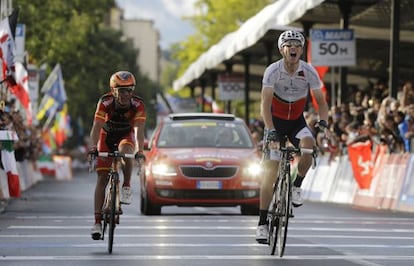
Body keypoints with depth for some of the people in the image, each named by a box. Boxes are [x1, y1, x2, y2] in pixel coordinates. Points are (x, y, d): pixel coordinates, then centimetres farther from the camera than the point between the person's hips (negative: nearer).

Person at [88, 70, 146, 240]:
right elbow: (96, 127, -34)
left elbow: (139, 129, -34)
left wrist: (140, 150, -50)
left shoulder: (138, 105, -26)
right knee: (102, 178, -9)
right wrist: (93, 147, -50)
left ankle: (126, 187, -18)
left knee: (125, 150, -38)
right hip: (107, 137, 0)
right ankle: (97, 222, -8)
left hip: (126, 136, 0)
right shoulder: (105, 102, -28)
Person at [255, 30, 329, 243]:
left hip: (297, 122, 2)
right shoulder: (273, 71, -21)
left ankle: (297, 186, -5)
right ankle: (262, 223, -6)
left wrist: (323, 123, -29)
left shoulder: (309, 72, -14)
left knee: (309, 145, -32)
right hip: (275, 121, -2)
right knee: (271, 171, -11)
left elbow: (321, 101, -10)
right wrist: (271, 132, -40)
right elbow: (265, 104, -28)